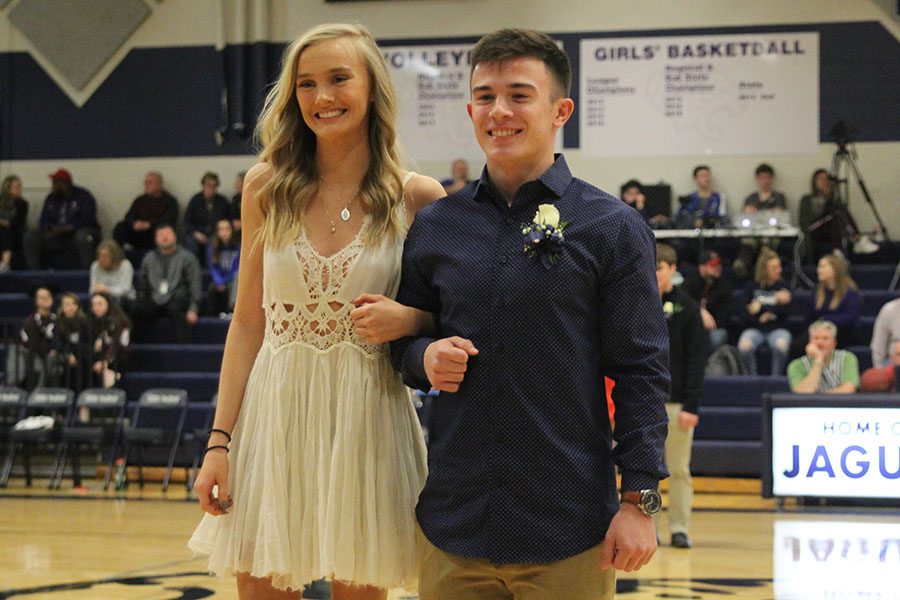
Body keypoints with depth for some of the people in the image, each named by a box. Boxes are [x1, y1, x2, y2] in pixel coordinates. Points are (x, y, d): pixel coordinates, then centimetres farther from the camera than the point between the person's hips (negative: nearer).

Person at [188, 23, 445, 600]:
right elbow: (248, 321, 6)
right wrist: (220, 440, 1)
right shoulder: (267, 186, 4)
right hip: (275, 412, 2)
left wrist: (410, 320, -17)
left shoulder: (418, 198, -3)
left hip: (367, 417, -2)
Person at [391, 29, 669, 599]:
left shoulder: (612, 227, -2)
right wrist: (425, 356, -5)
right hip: (452, 524, 3)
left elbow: (641, 371, -3)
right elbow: (403, 340, 18)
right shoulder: (434, 226, 8)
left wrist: (640, 499, -9)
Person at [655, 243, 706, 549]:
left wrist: (691, 404, -9)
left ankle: (680, 528, 7)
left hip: (676, 400, -2)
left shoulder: (687, 306, 1)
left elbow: (696, 358, -1)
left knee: (679, 470, 1)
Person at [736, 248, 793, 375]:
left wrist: (760, 307, -6)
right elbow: (745, 316, 5)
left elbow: (786, 311, -6)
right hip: (755, 328, 1)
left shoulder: (783, 286, 9)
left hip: (778, 328, -1)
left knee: (781, 345, -36)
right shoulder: (753, 287, 10)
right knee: (744, 346, -33)